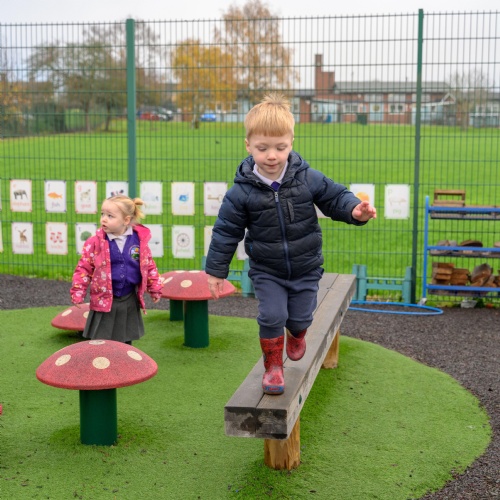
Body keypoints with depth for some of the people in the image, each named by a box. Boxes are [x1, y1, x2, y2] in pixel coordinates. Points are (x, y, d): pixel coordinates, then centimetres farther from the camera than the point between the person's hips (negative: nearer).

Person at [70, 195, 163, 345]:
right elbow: (84, 268, -5)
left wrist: (155, 289, 9)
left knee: (126, 342, 16)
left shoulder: (139, 240, -5)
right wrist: (78, 292, -10)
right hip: (104, 301, -2)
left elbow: (149, 266, 6)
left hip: (129, 302, 2)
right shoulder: (95, 242, -10)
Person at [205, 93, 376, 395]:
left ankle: (296, 336, 52)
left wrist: (355, 211, -26)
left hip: (305, 267, 2)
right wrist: (216, 271, -5)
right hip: (266, 271, -1)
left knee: (301, 317, 14)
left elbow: (335, 197, -3)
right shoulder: (242, 191, -16)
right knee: (272, 316, -9)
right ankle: (273, 366, 15)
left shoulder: (308, 178, -14)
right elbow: (226, 231, -8)